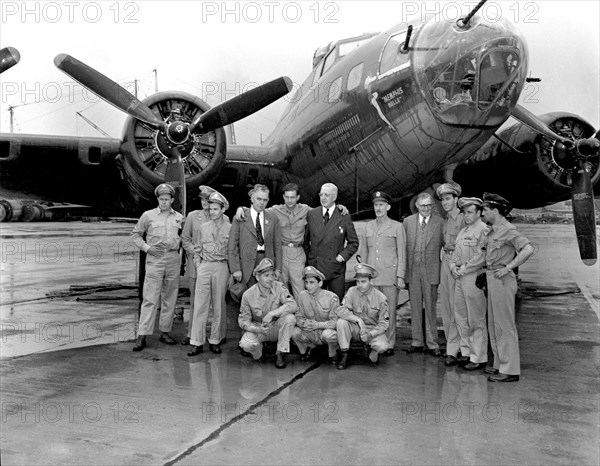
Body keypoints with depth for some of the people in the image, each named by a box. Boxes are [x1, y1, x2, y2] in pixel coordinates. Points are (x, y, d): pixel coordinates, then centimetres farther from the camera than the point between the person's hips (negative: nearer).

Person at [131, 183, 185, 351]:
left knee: (170, 298, 7)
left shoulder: (179, 218, 11)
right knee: (150, 299, -7)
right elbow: (135, 234, 9)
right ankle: (142, 336, -5)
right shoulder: (148, 215, 5)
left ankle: (165, 332, 17)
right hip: (154, 260, -3)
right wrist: (147, 247, -5)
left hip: (174, 260, 3)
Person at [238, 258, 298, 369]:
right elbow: (243, 320, -8)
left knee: (289, 317, -30)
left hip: (276, 327, 1)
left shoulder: (279, 287, -12)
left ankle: (280, 354, -14)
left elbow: (293, 305, -25)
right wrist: (258, 329, -27)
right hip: (257, 327, -1)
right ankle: (257, 350, 8)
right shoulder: (248, 295, -13)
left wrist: (272, 313, -36)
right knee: (246, 344, -32)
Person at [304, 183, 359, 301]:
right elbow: (305, 239, 15)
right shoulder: (311, 215, 6)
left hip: (336, 269, -1)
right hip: (314, 268, 2)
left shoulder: (344, 217, 0)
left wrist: (342, 256, -4)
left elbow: (353, 243, 6)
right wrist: (308, 256, 6)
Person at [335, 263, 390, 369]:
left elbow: (384, 324, -9)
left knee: (382, 346, -32)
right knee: (341, 322, -28)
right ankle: (344, 356, -13)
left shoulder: (381, 298, -12)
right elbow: (341, 310, -17)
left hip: (374, 330, -2)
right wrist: (358, 320, -30)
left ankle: (373, 353, 7)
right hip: (356, 328, 2)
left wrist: (370, 334, -26)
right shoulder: (352, 291, -8)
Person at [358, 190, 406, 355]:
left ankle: (389, 344, 8)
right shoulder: (368, 226, 14)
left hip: (389, 275, -3)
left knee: (389, 310, -1)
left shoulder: (397, 227, 4)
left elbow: (401, 253, 3)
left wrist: (400, 276, -3)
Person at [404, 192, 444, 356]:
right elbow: (403, 246, 8)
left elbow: (442, 245, 1)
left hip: (431, 270, -2)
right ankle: (416, 342, 18)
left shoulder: (439, 222, 0)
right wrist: (403, 269, 4)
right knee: (415, 307, 9)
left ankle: (432, 344, 11)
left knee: (430, 307, 3)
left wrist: (441, 268, -5)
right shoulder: (408, 221, 6)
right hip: (412, 270, 2)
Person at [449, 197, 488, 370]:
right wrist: (453, 266, 5)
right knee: (460, 317, 13)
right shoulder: (463, 230, 18)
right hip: (460, 278, 9)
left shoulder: (483, 229, -9)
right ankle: (465, 351, 24)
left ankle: (479, 358, 5)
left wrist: (464, 269, -12)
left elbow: (481, 256, -17)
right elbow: (455, 251, 22)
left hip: (474, 277, -9)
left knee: (476, 320, -2)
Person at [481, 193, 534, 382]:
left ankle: (510, 370, 3)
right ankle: (500, 364, 25)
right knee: (493, 324, 15)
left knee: (505, 326, -4)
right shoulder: (493, 230, 14)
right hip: (492, 280, 10)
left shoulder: (508, 230, -15)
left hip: (502, 281, -10)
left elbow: (528, 249, -27)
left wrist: (508, 268, -24)